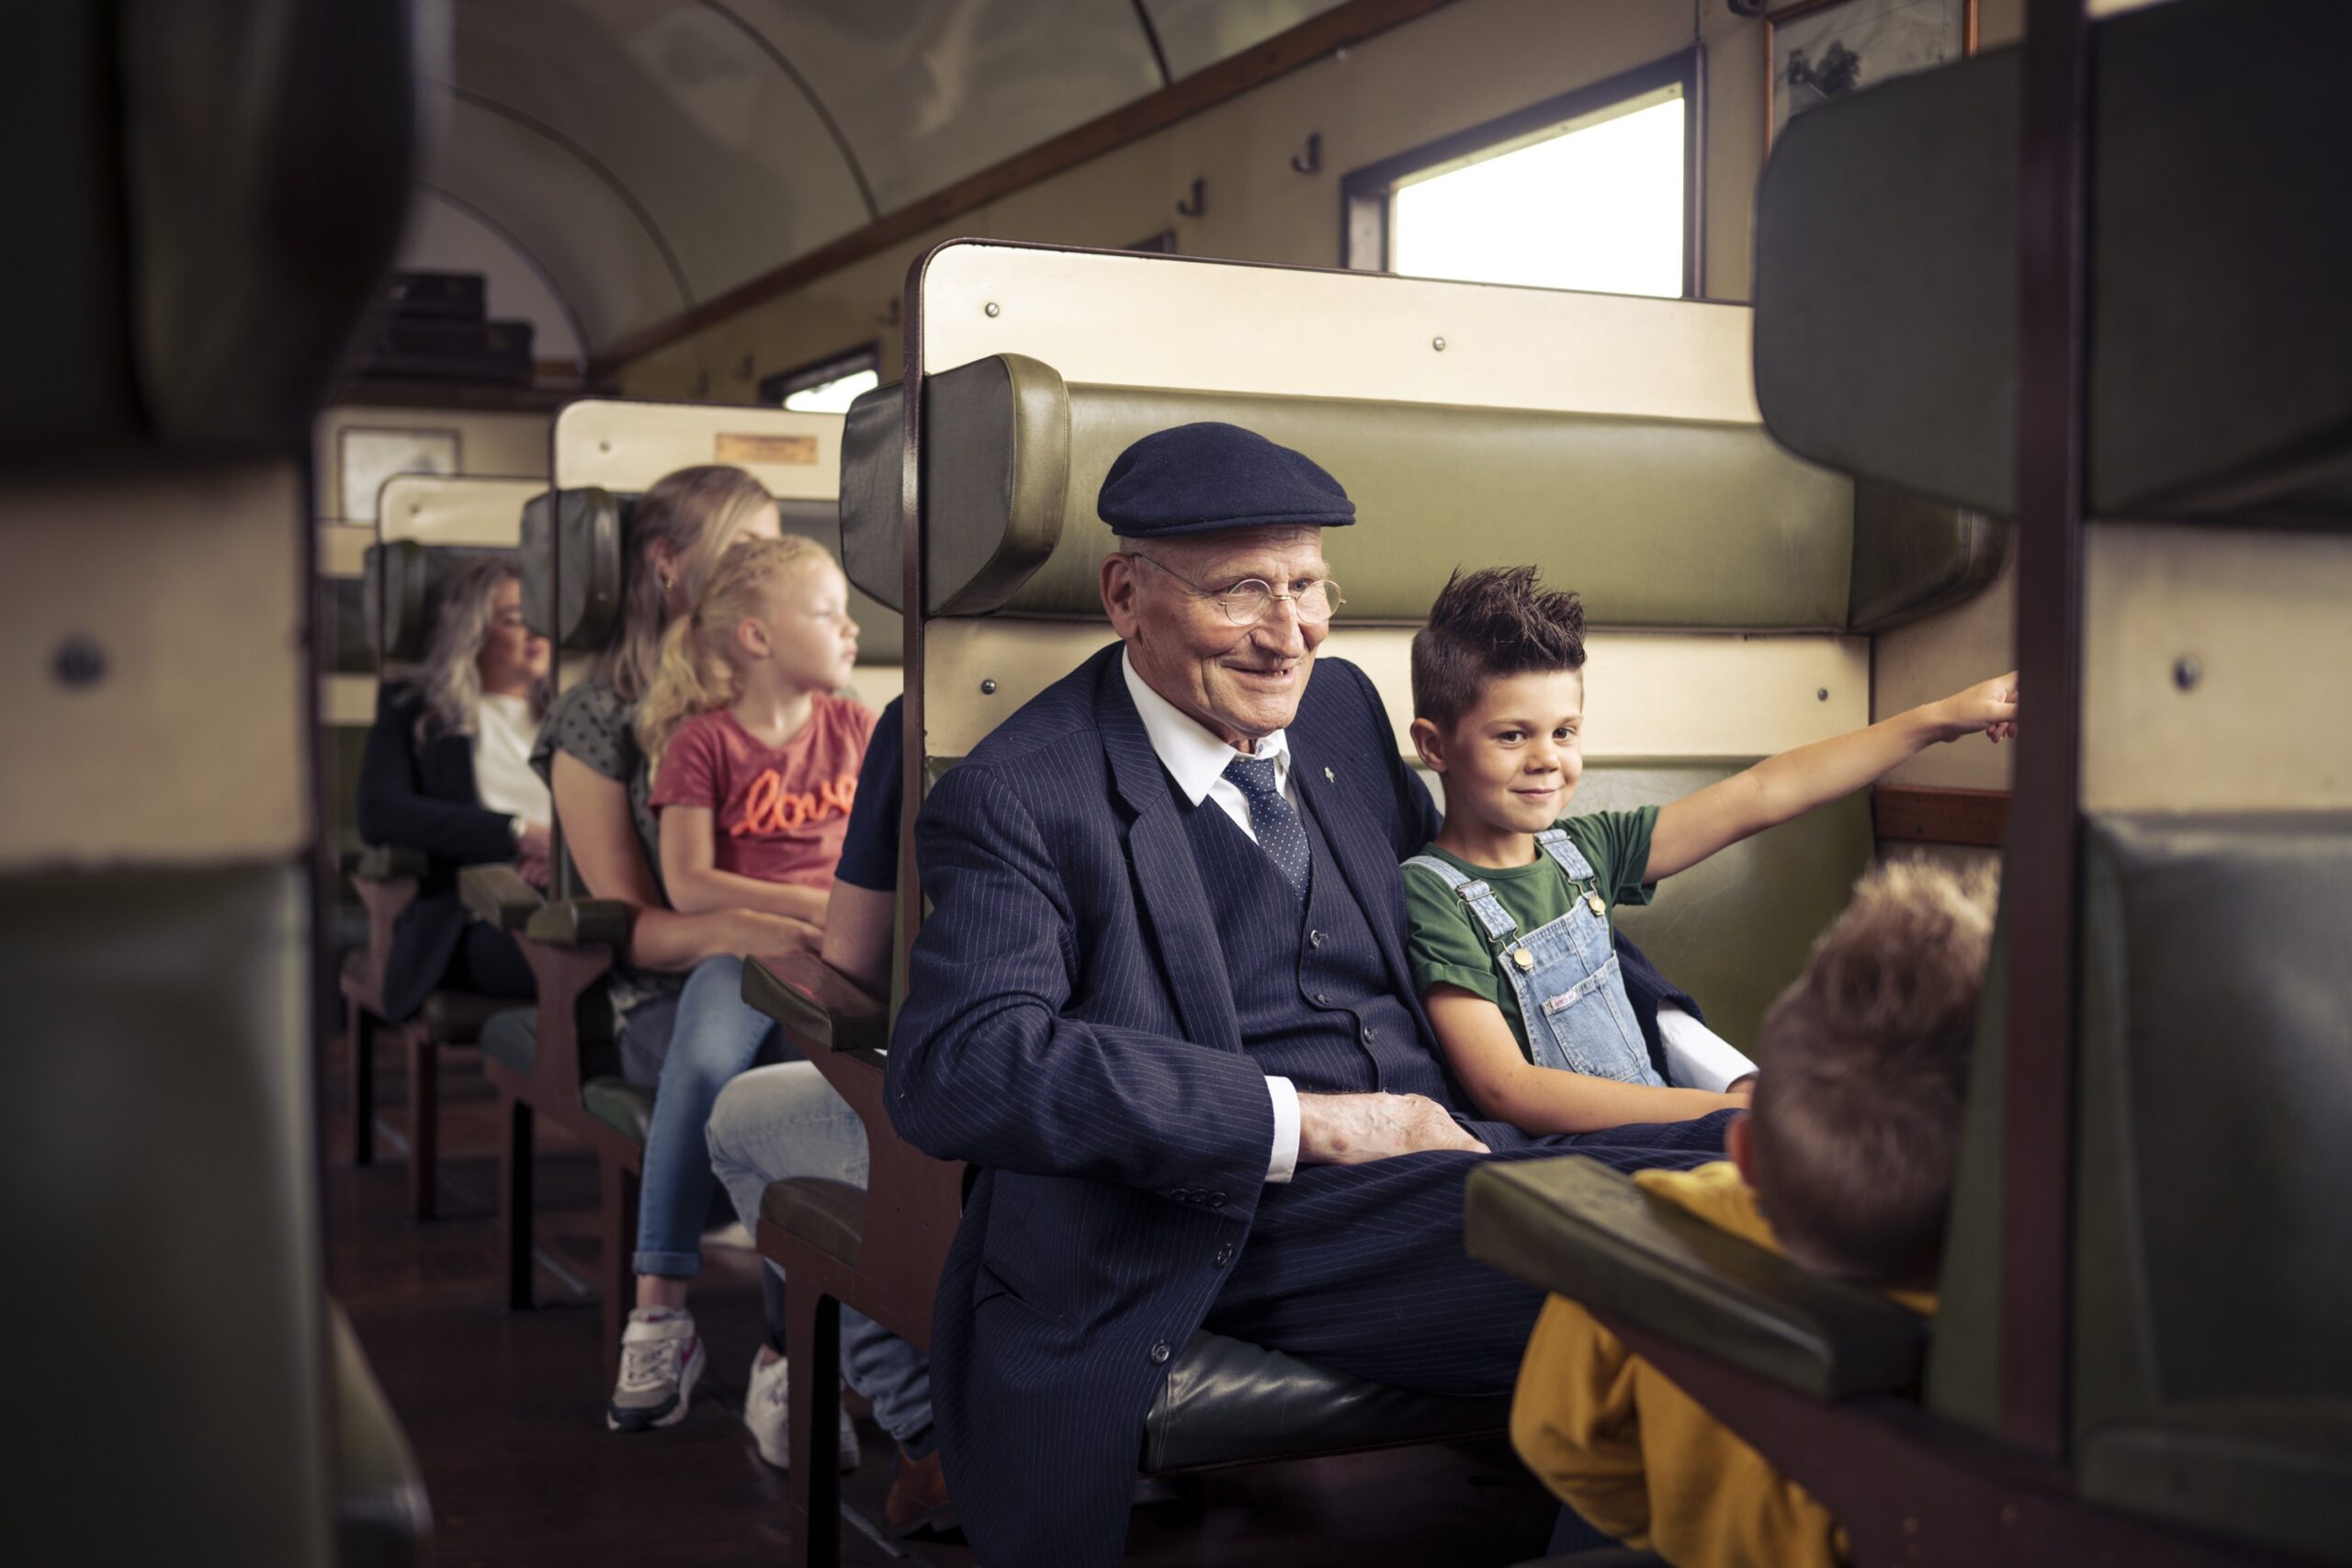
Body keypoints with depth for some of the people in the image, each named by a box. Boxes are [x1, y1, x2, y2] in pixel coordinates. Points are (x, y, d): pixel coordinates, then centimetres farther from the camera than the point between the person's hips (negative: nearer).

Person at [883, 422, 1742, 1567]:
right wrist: (1303, 1120, -21)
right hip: (1235, 1225, -7)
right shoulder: (1018, 802, -5)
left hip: (1446, 1157, 8)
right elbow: (952, 1069, -19)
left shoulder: (1340, 708, 17)